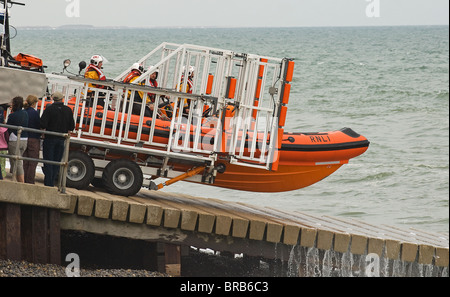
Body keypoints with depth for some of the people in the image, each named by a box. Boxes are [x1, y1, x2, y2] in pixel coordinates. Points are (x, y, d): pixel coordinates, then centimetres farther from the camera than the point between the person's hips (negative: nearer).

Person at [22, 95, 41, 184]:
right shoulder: (35, 113, -12)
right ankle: (30, 182, -4)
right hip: (34, 139, -5)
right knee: (33, 163, -1)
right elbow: (39, 126, -9)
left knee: (25, 162, 10)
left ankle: (24, 181, 10)